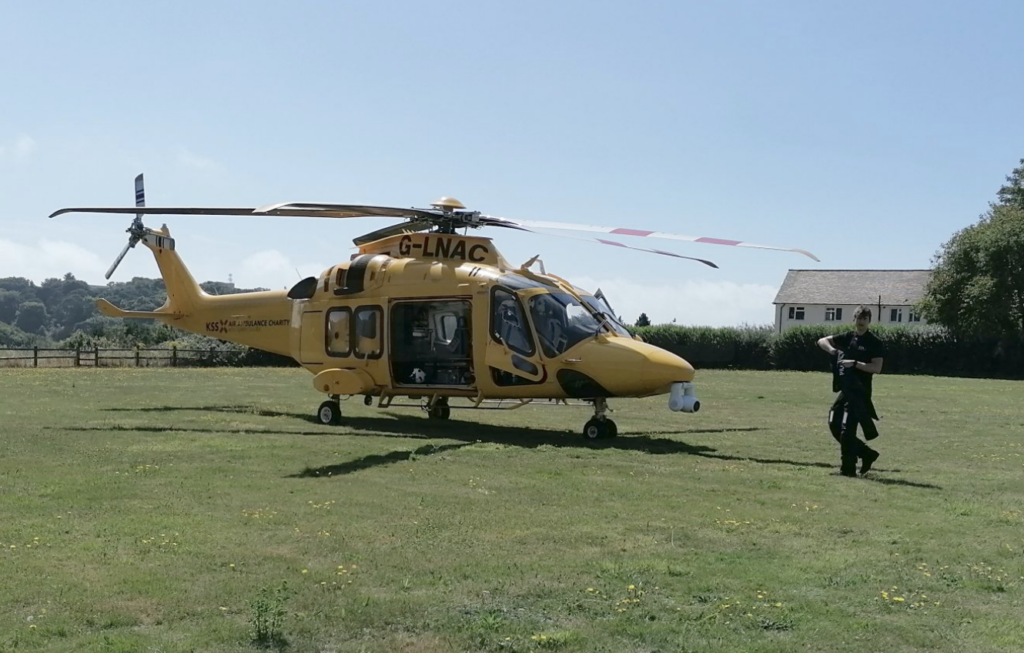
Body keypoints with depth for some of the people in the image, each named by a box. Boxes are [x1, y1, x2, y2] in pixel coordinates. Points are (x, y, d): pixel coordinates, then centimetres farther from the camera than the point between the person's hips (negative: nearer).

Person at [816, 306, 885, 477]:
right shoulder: (847, 337, 11)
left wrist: (855, 363, -22)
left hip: (860, 392, -7)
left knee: (847, 429, -9)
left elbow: (877, 368, -13)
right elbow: (822, 341, 10)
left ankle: (848, 468, 1)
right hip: (845, 390, 7)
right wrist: (833, 350, -9)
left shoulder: (875, 343, -5)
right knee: (834, 424, 9)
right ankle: (867, 453, 22)